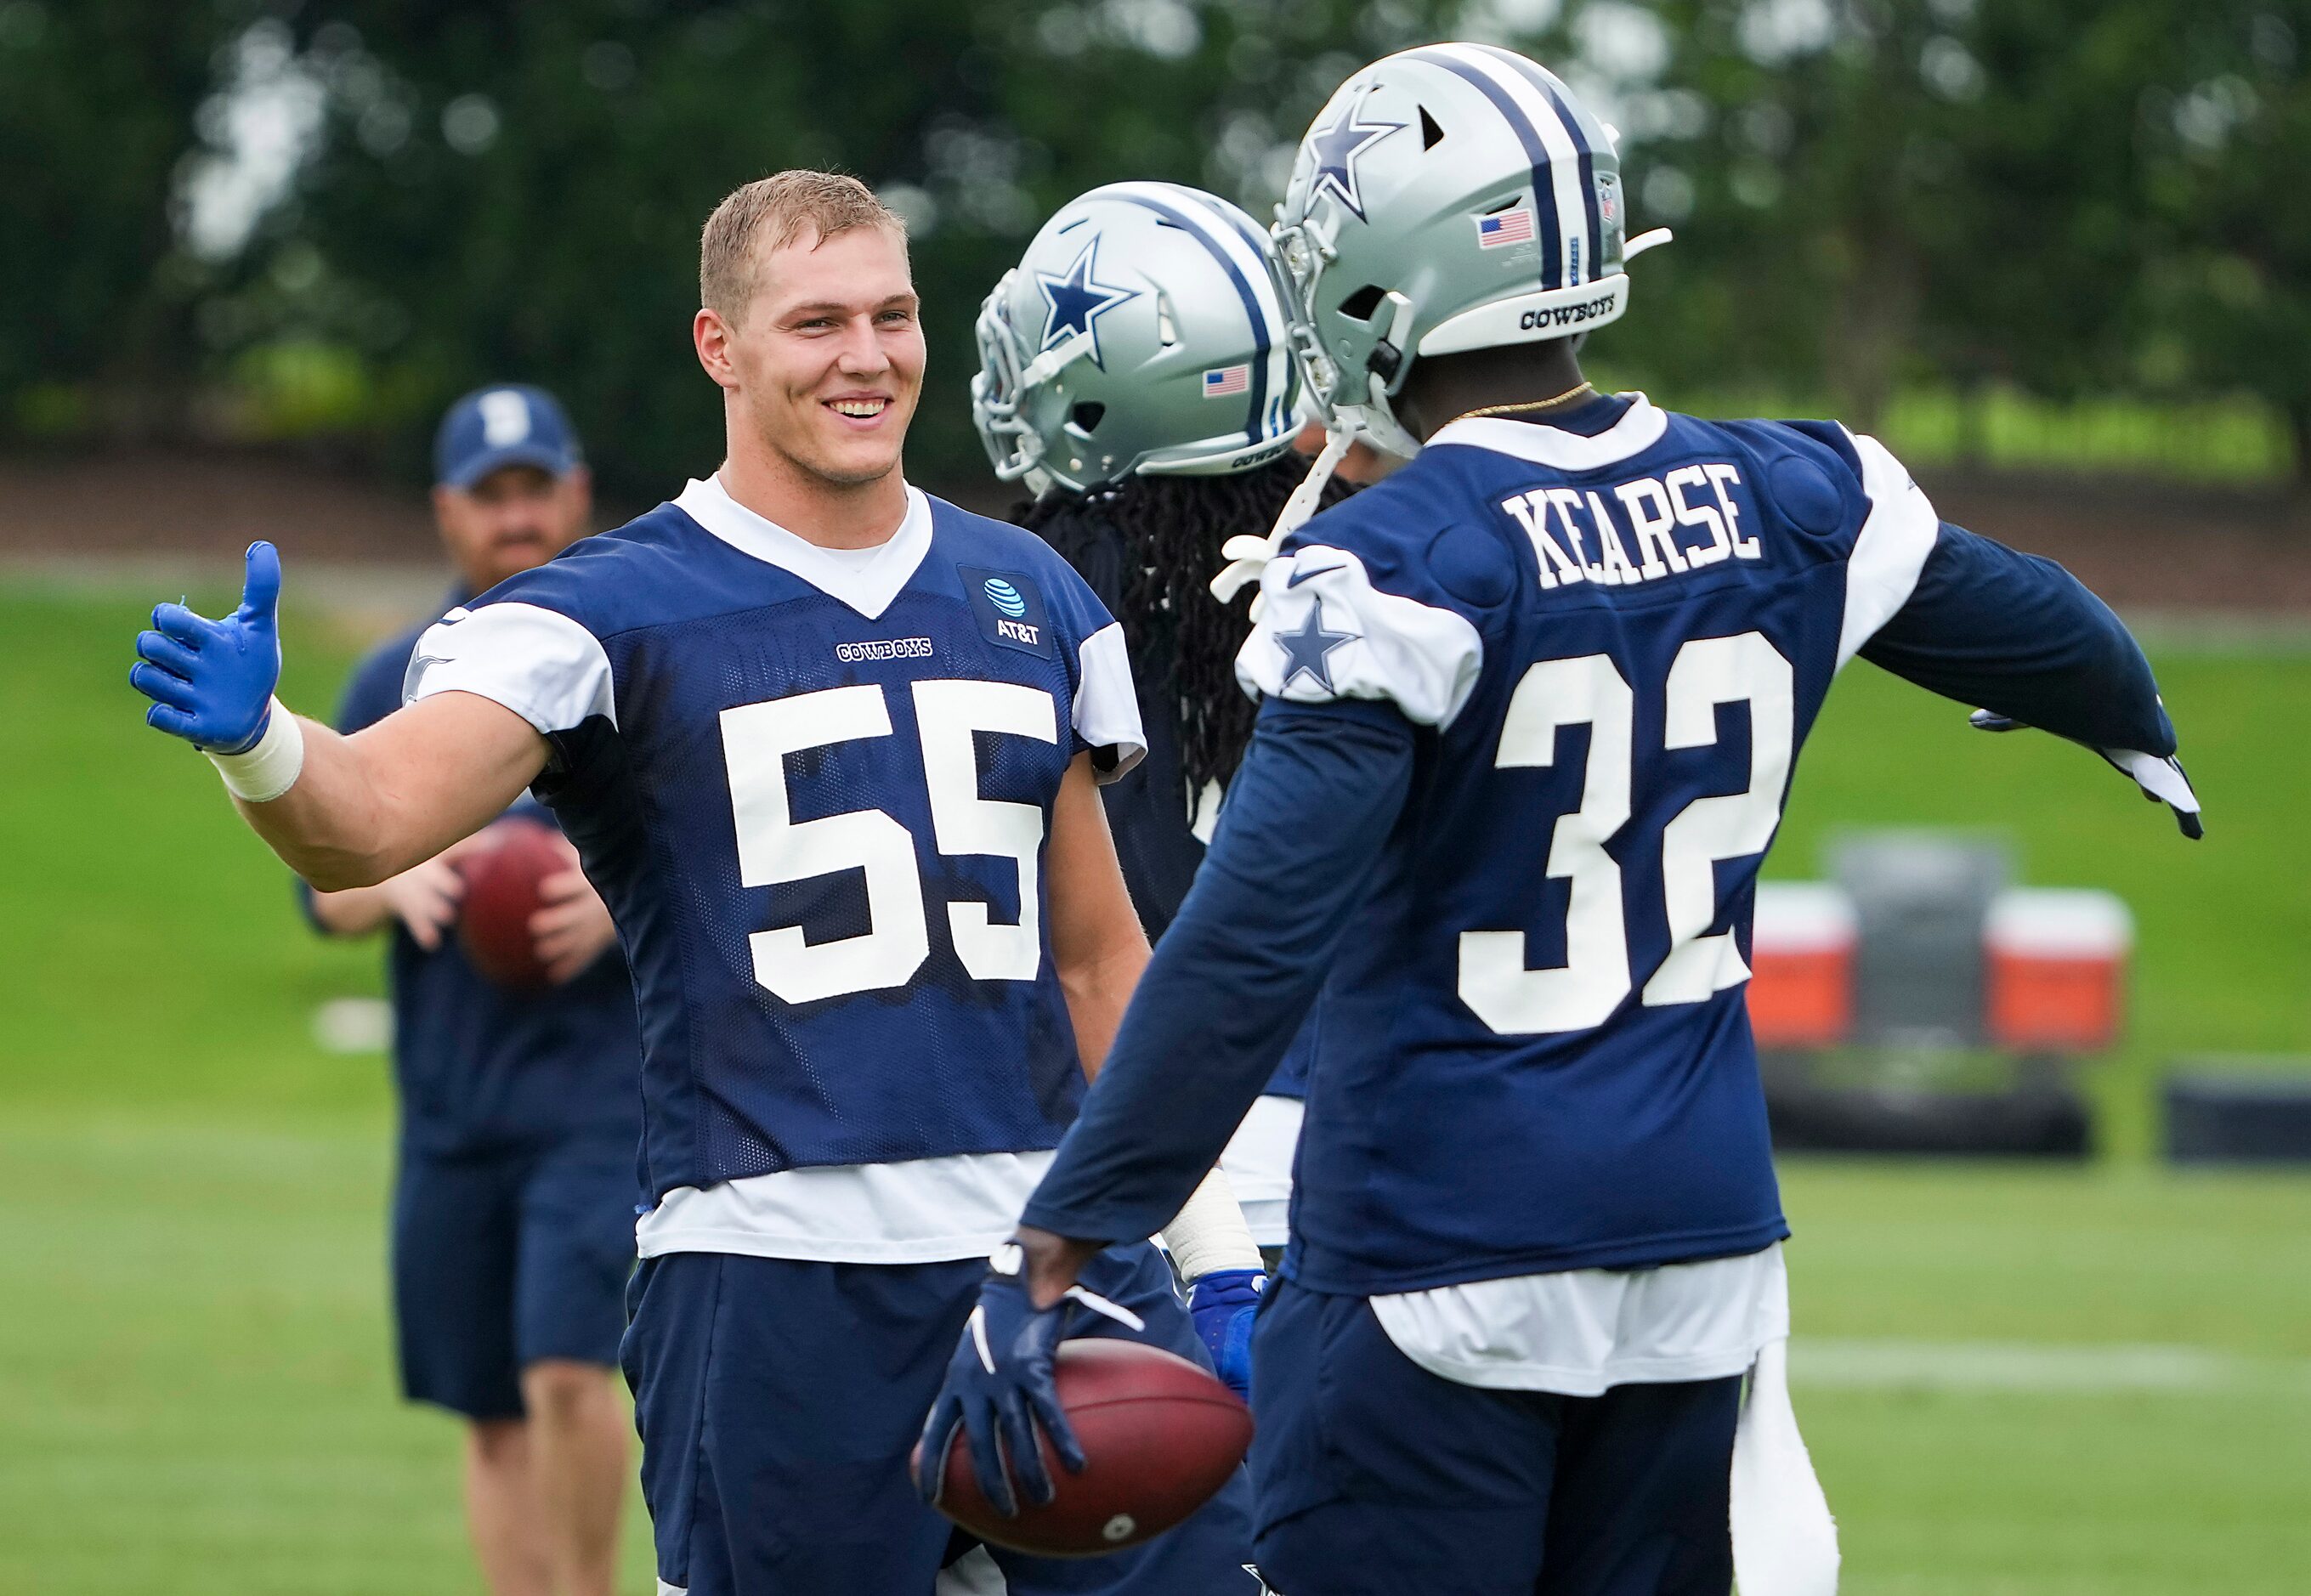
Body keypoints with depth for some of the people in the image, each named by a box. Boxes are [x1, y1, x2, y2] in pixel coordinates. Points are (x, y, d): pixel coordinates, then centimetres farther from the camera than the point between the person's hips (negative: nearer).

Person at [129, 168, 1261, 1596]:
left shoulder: (1026, 599, 15)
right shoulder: (622, 612, 0)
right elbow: (375, 821, -15)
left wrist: (1215, 1237, 15)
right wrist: (256, 738, -37)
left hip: (1053, 1251, 4)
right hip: (772, 1271, -4)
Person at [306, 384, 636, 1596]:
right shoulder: (394, 686, 13)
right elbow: (324, 890, 15)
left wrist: (626, 902, -17)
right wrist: (398, 883, -7)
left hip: (604, 1085, -4)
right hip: (450, 1095, 4)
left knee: (568, 1368, -20)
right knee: (492, 1414, 7)